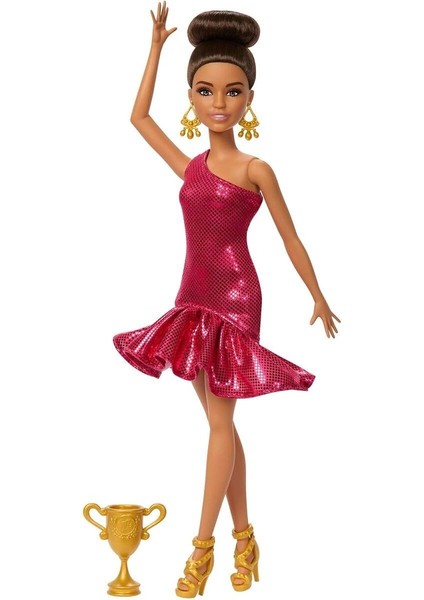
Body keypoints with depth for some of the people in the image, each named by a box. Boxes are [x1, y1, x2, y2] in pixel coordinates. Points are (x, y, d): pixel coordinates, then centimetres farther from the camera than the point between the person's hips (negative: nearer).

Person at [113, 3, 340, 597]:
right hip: (195, 300, 6)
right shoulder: (190, 167, 10)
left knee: (220, 419, -5)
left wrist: (319, 300, 7)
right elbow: (139, 116, 20)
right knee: (220, 420, 9)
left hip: (235, 300, -6)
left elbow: (291, 239, 2)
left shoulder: (256, 170, -4)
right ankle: (244, 537, 18)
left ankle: (204, 544, 1)